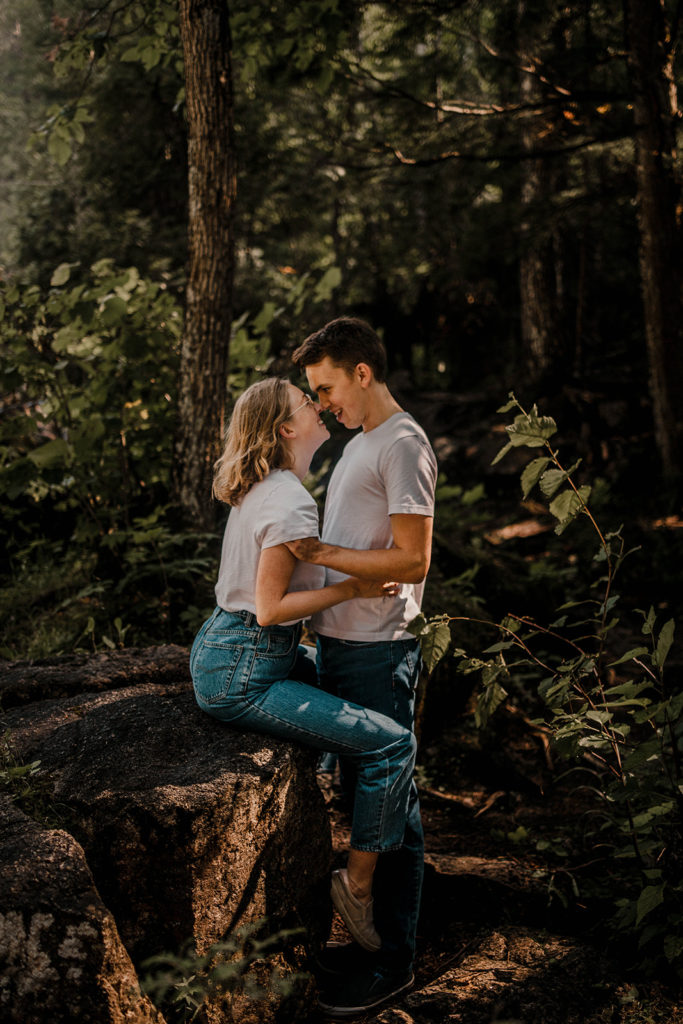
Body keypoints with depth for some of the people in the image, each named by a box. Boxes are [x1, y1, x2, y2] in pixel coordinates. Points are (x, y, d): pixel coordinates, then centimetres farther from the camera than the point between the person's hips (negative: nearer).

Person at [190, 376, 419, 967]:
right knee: (393, 744, -13)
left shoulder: (264, 490, 12)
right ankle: (358, 884, -2)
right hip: (242, 674, -11)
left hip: (219, 653, 11)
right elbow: (270, 607, -21)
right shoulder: (291, 503, -18)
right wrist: (352, 588, -17)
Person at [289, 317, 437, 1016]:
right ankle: (364, 928, 31)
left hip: (377, 651, -10)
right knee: (357, 792, 17)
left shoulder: (403, 446, -14)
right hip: (339, 644, 10)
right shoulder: (359, 443, 17)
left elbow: (412, 561, -19)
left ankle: (392, 959, 9)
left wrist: (320, 552, -18)